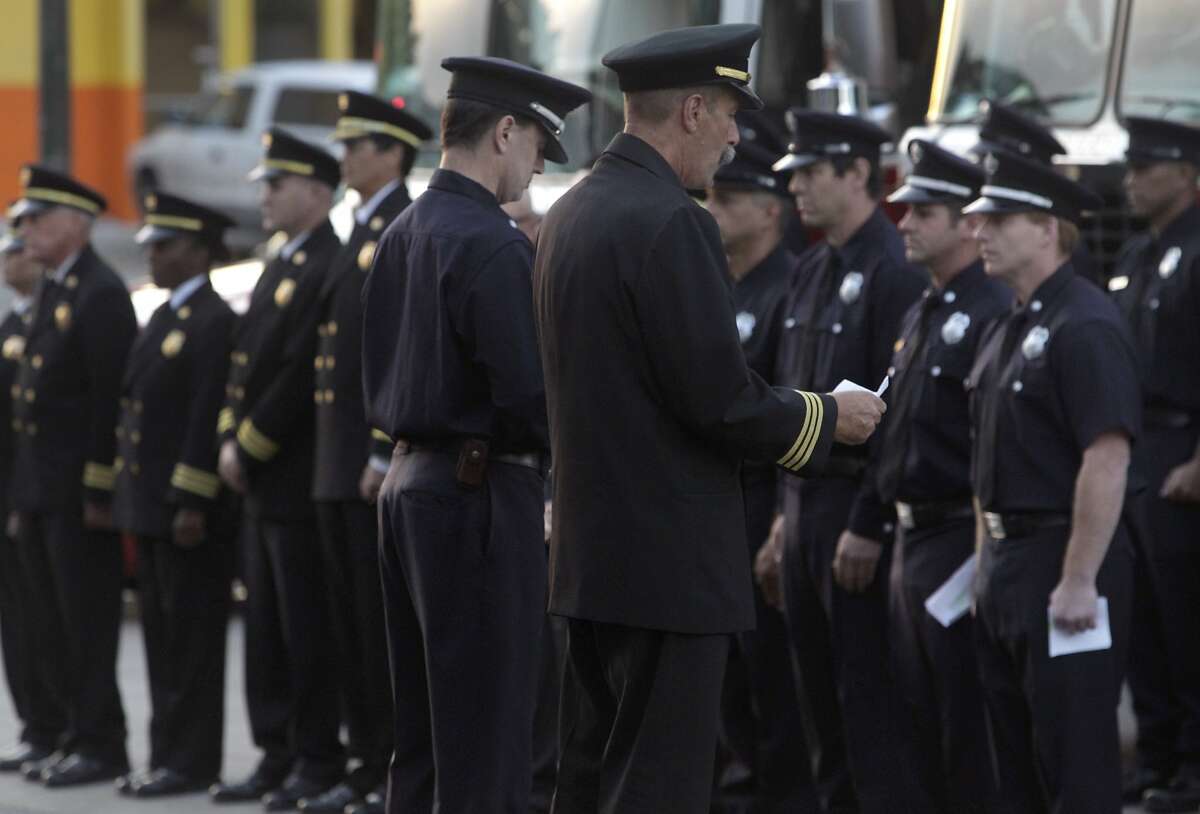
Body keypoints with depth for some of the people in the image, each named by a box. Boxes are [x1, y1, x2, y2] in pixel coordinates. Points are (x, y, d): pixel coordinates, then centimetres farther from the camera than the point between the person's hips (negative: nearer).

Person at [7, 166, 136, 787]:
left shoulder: (101, 295, -14)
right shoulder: (52, 292, 16)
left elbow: (111, 400, -18)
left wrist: (97, 490, -20)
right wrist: (24, 496, 16)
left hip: (79, 492, -9)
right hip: (40, 490, 10)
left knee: (87, 625, -4)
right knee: (52, 630, 12)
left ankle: (102, 746, 2)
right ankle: (79, 735, 19)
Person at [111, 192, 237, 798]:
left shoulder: (215, 322, -13)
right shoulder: (161, 321, 17)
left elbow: (208, 418, -18)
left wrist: (193, 504, -21)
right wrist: (127, 496, 16)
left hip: (189, 511, -9)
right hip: (149, 505, 9)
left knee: (191, 639, -4)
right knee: (161, 635, 12)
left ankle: (191, 761, 0)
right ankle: (167, 753, 16)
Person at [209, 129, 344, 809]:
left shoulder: (328, 270, -15)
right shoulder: (279, 269, 17)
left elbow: (302, 372, -20)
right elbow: (246, 362, 18)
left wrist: (249, 447, -14)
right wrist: (230, 440, 5)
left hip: (299, 481, -10)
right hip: (260, 482, 10)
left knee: (306, 626, -5)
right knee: (267, 625, 12)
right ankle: (277, 756, 17)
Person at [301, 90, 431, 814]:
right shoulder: (363, 236, 18)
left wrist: (386, 455, -22)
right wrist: (341, 457, 17)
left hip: (383, 467, -10)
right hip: (342, 468, 10)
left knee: (388, 620, -6)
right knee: (353, 620, 11)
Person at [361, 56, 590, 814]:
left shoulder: (403, 233, 12)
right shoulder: (492, 246, -16)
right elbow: (532, 395, -20)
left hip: (410, 483, 9)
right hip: (480, 494, -9)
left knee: (423, 733, 14)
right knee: (486, 748, -6)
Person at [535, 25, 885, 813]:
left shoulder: (571, 214, 11)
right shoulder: (671, 223, -18)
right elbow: (722, 400, -20)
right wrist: (828, 417, -3)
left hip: (593, 554, 9)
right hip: (670, 564, -9)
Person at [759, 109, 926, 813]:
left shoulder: (896, 272, -15)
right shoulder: (814, 271, 14)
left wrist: (869, 525, -20)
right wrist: (788, 512, 17)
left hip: (859, 502, -9)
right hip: (806, 496, 9)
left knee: (869, 697, -5)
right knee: (820, 691, 13)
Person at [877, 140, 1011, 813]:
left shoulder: (994, 315, -15)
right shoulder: (920, 316, 16)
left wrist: (988, 553, -22)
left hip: (961, 537, -9)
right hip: (911, 538, 9)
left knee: (968, 725, -4)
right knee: (922, 720, 13)